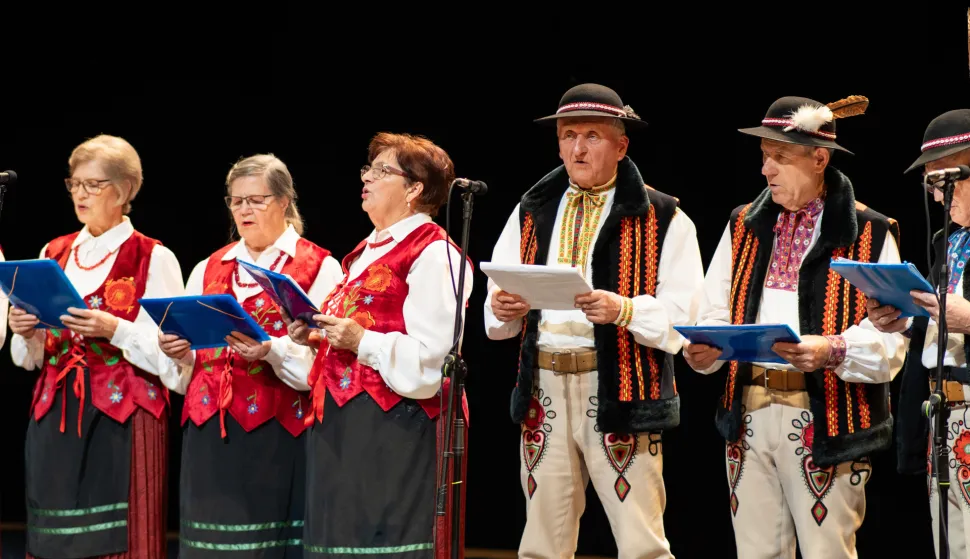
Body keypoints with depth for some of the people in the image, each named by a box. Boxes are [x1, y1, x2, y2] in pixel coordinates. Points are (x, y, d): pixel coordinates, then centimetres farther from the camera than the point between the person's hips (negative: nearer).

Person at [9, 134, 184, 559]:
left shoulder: (154, 259, -1)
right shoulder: (54, 254, 14)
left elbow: (169, 353, -7)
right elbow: (29, 357, 17)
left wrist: (114, 329, -19)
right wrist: (26, 332, -4)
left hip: (124, 422, -5)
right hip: (54, 417, 5)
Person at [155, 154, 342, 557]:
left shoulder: (319, 268, 2)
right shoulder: (208, 269, 17)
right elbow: (188, 364, 17)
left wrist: (272, 351, -23)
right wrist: (180, 353, -5)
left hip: (278, 432, -4)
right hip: (209, 432, 4)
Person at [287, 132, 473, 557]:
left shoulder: (433, 252, -9)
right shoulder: (368, 251, 19)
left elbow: (433, 356, -17)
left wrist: (360, 341, -21)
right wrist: (319, 337, 11)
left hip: (395, 426, -9)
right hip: (343, 425, 9)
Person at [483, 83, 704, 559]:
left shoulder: (662, 220, 1)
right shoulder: (531, 214, 14)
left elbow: (683, 322, -7)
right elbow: (498, 322, 12)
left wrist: (625, 310, -24)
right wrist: (502, 310, -10)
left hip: (620, 394, -4)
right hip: (543, 392, 4)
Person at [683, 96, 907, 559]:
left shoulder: (869, 235, -1)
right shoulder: (744, 227, 15)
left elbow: (890, 342, -8)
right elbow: (715, 314, 13)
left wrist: (832, 351, -25)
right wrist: (702, 349, -8)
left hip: (826, 422, -4)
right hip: (748, 414, 4)